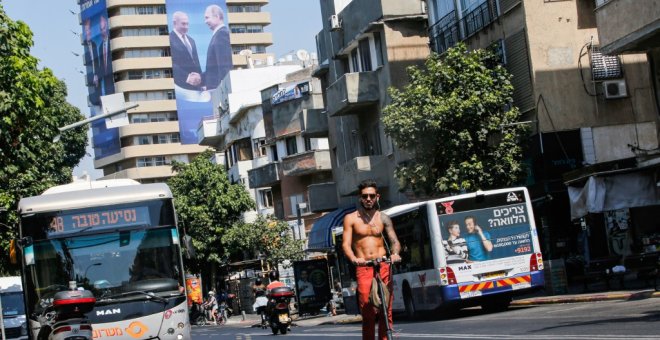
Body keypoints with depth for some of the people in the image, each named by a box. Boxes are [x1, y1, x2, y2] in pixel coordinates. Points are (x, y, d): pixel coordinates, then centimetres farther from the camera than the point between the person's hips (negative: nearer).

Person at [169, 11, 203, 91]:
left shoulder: (191, 40, 22)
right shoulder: (169, 39, -6)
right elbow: (170, 64, -15)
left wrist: (199, 76, -1)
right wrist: (186, 77, -19)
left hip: (196, 84, 7)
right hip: (181, 85, -7)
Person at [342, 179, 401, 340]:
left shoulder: (383, 218, 13)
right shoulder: (351, 219, 7)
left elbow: (394, 241, 5)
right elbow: (346, 244, -1)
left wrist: (395, 253, -18)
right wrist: (354, 259, -22)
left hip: (383, 267, 2)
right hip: (363, 268, -2)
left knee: (386, 311, -4)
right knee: (368, 312, -9)